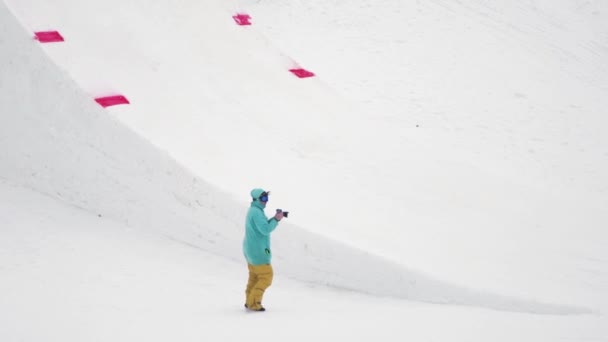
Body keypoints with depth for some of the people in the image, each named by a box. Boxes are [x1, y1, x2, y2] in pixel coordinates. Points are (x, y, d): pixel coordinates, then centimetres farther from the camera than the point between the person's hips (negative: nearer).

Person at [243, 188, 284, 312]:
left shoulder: (252, 211, 14)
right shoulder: (256, 212, -19)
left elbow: (263, 226, 16)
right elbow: (265, 230, -25)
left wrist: (274, 218, 4)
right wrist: (276, 220, -22)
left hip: (250, 250, 10)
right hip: (258, 251, -10)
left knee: (254, 277, 17)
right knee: (266, 277, -4)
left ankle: (249, 302, 22)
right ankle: (253, 303, -3)